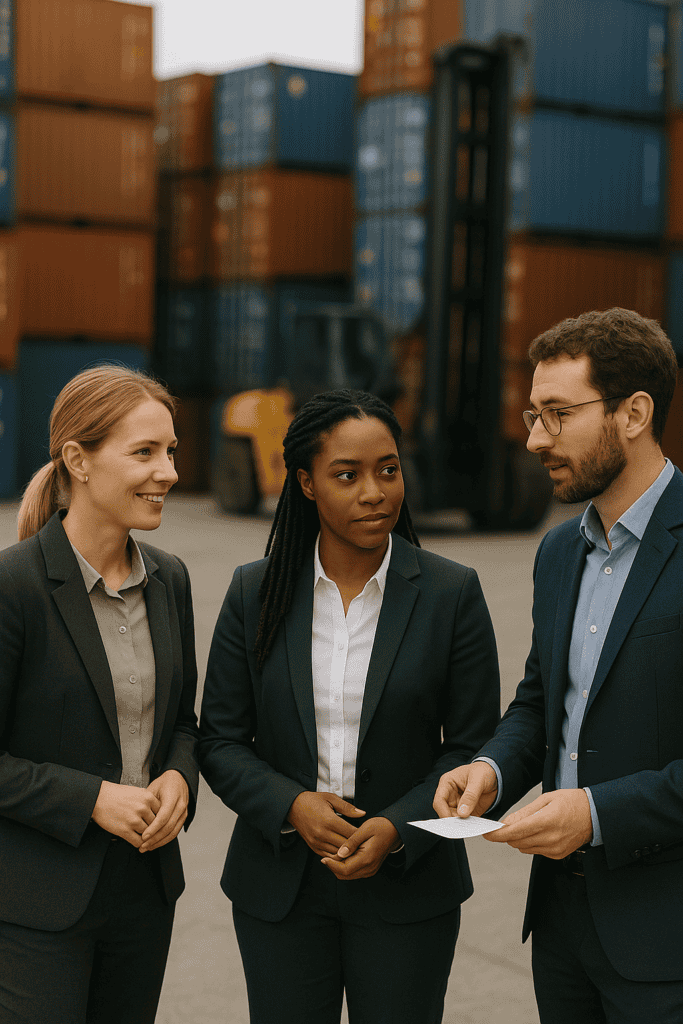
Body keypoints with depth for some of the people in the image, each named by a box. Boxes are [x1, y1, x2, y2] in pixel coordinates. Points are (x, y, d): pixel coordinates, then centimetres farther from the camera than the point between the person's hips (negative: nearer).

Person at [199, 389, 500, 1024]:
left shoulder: (452, 593, -5)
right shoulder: (256, 593, -1)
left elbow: (474, 747, -3)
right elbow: (220, 739, 2)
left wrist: (398, 828, -16)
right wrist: (291, 805, -14)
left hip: (407, 886, -1)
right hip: (279, 886, 1)